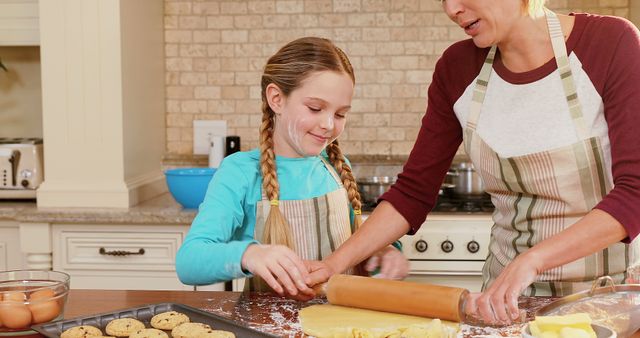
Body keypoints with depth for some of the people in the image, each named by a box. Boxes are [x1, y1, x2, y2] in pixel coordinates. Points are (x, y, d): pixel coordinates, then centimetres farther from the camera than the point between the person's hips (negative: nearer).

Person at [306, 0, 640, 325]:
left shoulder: (612, 42, -15)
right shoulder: (458, 67, -3)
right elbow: (415, 190, 2)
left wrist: (530, 261, -33)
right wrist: (335, 263, -9)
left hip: (608, 290, -3)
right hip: (504, 292, 3)